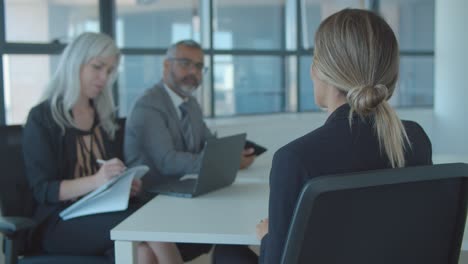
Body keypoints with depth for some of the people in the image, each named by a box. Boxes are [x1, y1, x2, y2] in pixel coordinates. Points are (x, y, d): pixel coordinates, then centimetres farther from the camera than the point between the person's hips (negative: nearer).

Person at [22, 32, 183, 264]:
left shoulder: (105, 116, 16)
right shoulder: (42, 118, -2)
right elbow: (43, 190, -10)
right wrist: (95, 180, -27)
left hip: (106, 212, 5)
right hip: (61, 221, -5)